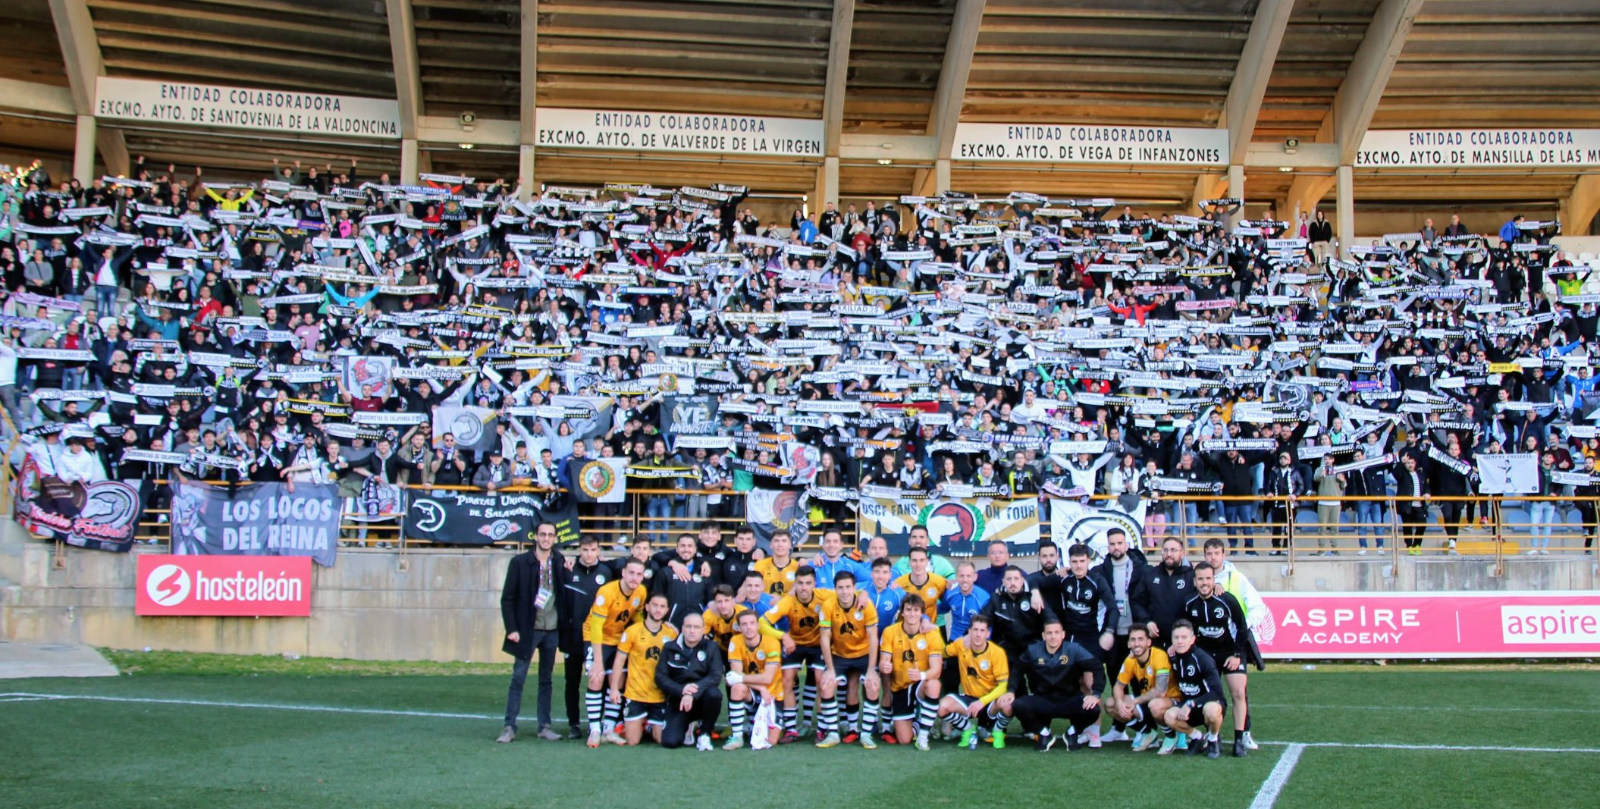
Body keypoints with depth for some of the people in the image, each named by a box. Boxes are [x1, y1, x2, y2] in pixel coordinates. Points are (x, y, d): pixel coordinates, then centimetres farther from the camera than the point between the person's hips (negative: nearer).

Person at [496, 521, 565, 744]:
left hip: (552, 631, 3)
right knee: (518, 678, -3)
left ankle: (545, 726, 14)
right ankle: (509, 727, 2)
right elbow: (507, 598, -4)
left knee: (547, 680, 9)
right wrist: (511, 629, -10)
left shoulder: (560, 563, 5)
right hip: (527, 630, -3)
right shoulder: (520, 562, -4)